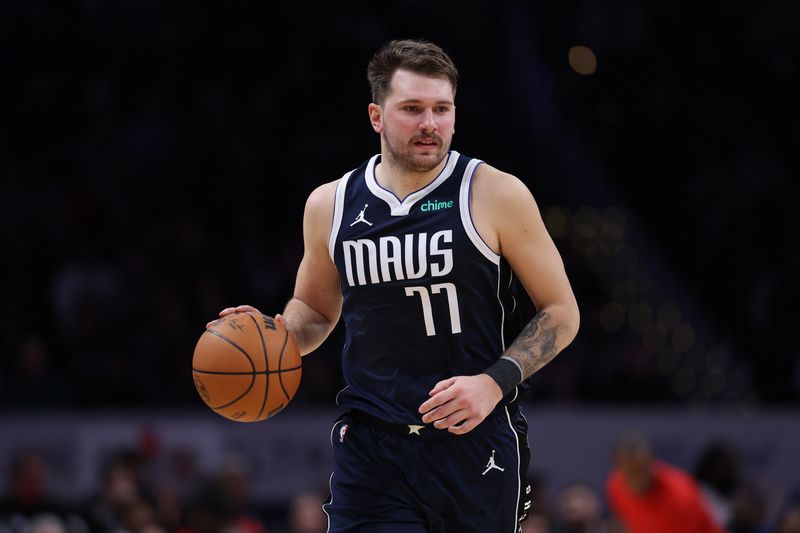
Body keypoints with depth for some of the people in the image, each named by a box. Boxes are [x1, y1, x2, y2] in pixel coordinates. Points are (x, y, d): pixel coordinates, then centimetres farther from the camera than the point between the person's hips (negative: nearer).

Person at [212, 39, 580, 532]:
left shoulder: (494, 195, -3)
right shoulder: (330, 206, 7)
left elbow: (561, 313, 0)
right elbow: (315, 308, 24)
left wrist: (495, 382, -14)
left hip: (475, 441, -2)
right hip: (370, 449, 2)